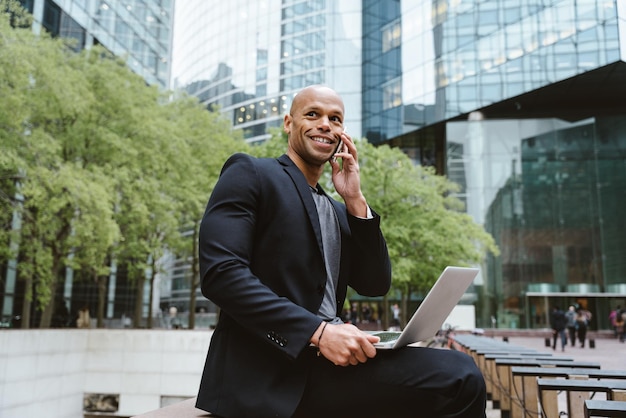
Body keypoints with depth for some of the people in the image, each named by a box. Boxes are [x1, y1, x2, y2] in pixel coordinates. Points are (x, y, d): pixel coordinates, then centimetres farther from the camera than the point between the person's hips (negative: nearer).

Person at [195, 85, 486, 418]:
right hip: (265, 370, -7)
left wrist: (355, 201, 2)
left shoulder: (338, 211, 21)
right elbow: (221, 272, -13)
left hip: (328, 361, 7)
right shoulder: (249, 173, 1)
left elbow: (375, 285, 12)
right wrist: (318, 331, -21)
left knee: (460, 375, -13)